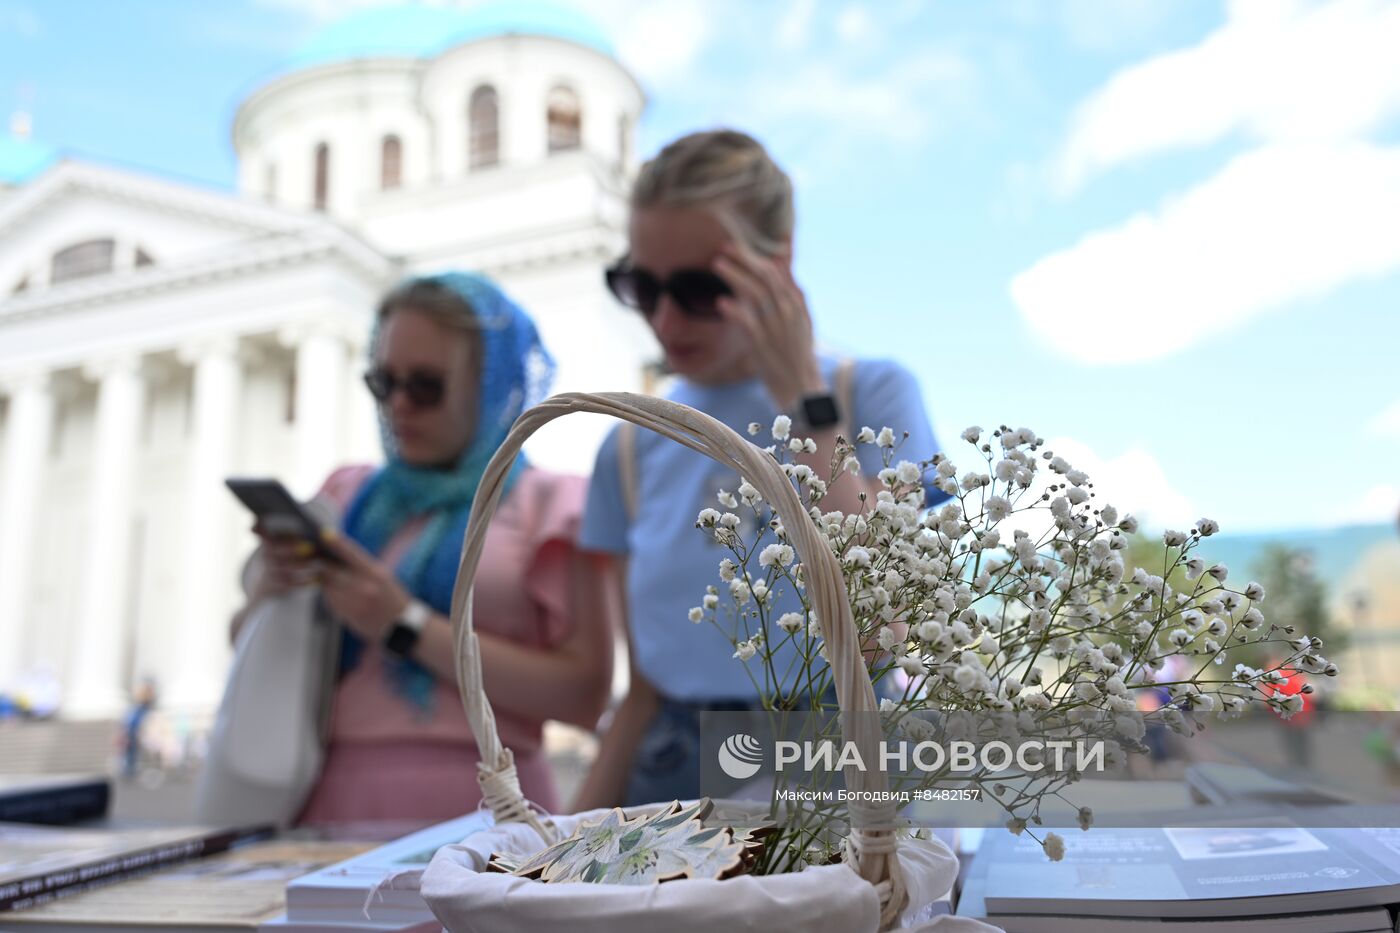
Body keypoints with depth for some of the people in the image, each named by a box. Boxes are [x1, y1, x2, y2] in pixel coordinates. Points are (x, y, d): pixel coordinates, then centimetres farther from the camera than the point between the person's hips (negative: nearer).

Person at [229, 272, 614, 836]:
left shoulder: (547, 504, 2)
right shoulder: (349, 495, 15)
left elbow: (584, 695, -8)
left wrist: (409, 626, -11)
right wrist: (273, 589, -2)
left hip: (474, 809, -3)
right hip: (332, 803, 4)